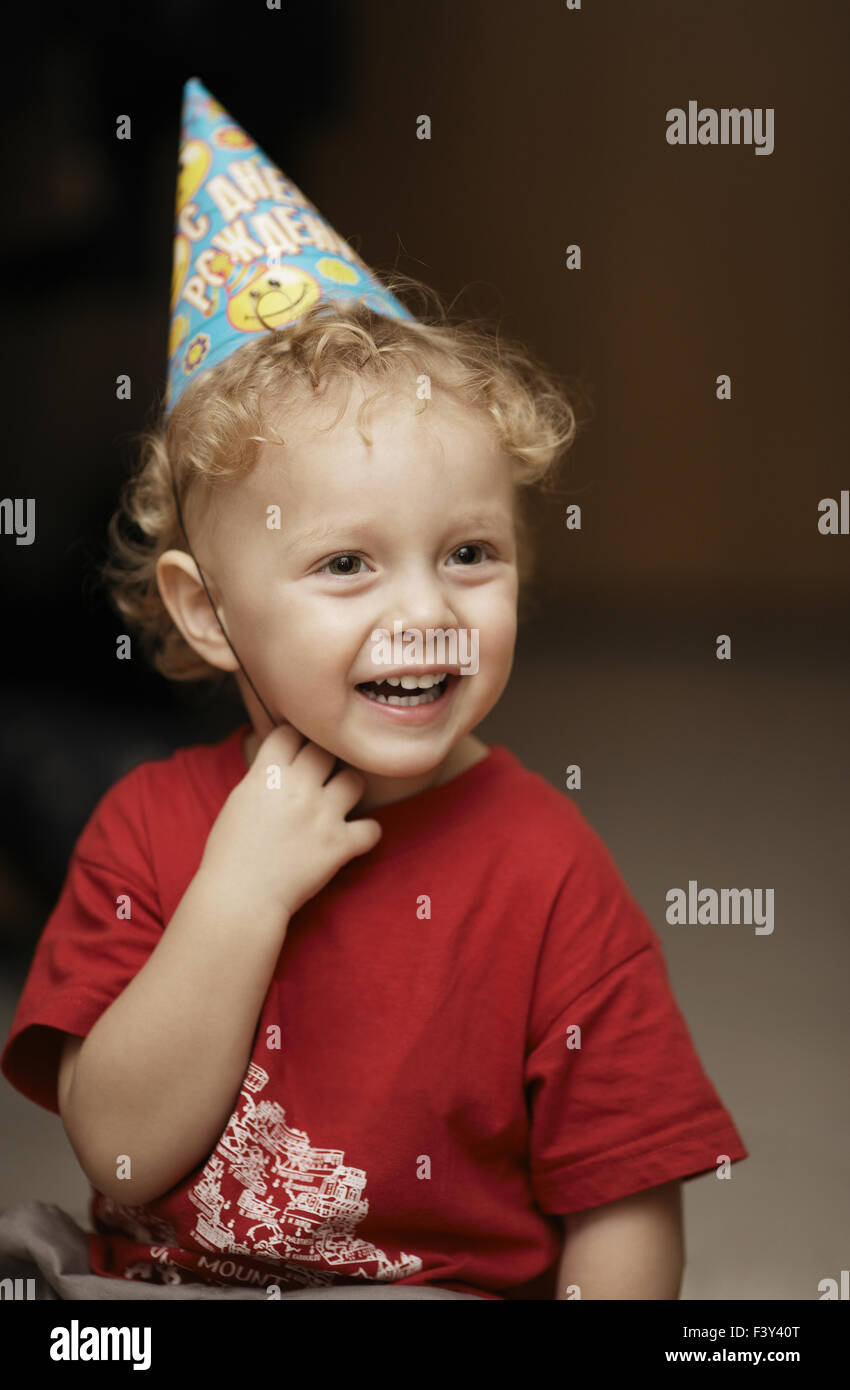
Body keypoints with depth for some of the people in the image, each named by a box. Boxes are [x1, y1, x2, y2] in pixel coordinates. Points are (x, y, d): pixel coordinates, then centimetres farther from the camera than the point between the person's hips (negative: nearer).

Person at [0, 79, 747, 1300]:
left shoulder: (550, 874, -8)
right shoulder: (150, 824, -1)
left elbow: (628, 1218, -5)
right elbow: (119, 1154, -9)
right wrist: (242, 896, -16)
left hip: (461, 1292, 0)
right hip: (157, 1292, 1)